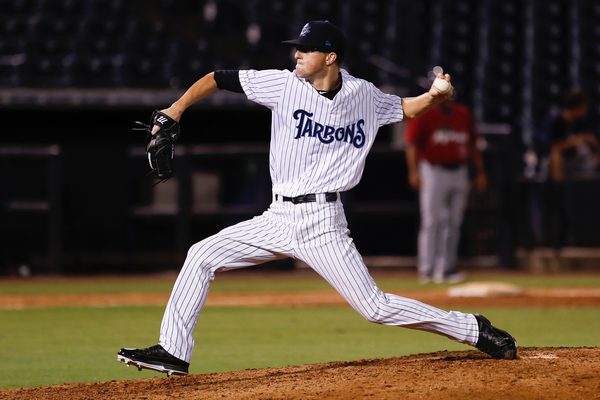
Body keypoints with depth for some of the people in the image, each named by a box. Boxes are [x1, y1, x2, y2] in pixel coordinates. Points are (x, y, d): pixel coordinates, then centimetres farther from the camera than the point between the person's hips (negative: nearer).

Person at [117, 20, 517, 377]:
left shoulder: (363, 94, 0)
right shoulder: (285, 84, -2)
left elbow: (404, 108, 18)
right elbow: (219, 79, -1)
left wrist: (433, 97, -2)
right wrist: (178, 107, -13)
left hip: (321, 222, -3)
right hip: (278, 217, 3)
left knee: (375, 307, -8)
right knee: (202, 256, -4)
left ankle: (474, 330, 6)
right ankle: (174, 352, 2)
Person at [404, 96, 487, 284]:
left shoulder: (463, 113, 11)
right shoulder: (423, 114, -4)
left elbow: (472, 146, 17)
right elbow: (412, 145, -8)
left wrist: (480, 172, 12)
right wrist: (414, 171, -20)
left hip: (459, 174, 5)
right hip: (433, 173, -5)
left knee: (454, 223, 5)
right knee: (432, 221, -6)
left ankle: (445, 269, 10)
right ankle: (427, 269, -2)